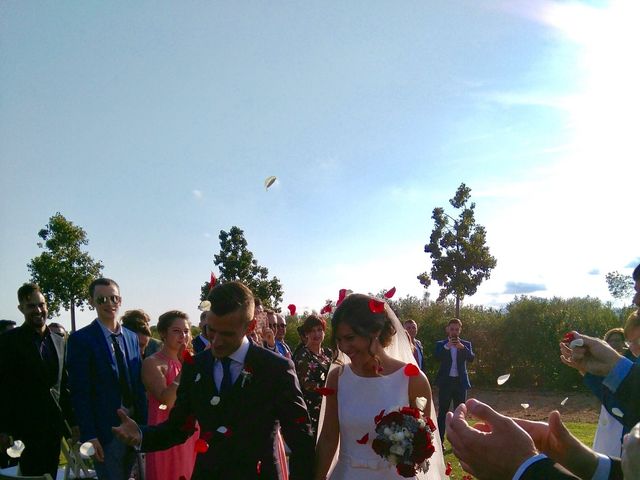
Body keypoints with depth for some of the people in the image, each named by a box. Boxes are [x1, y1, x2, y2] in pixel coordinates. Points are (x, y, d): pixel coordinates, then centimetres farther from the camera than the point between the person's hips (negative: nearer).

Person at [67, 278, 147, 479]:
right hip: (105, 430, -5)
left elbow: (139, 384, 10)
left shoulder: (132, 338, 8)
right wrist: (89, 435, -14)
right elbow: (79, 392, -11)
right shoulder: (81, 339, -9)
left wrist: (143, 423, 6)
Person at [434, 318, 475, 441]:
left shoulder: (466, 344, 8)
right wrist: (447, 346, -26)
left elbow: (471, 358, -9)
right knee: (442, 412, -2)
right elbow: (438, 358, -13)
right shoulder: (441, 344, 4)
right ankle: (439, 441, 1)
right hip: (445, 381, -2)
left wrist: (462, 347, -25)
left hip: (460, 382, 2)